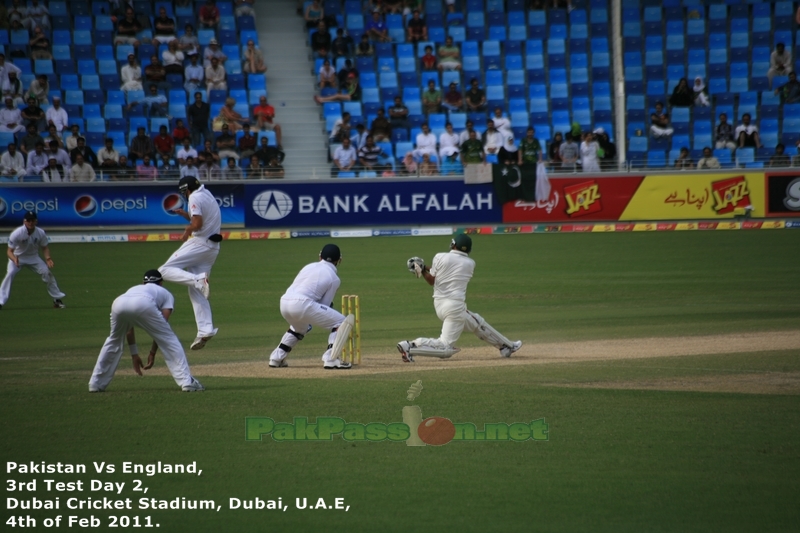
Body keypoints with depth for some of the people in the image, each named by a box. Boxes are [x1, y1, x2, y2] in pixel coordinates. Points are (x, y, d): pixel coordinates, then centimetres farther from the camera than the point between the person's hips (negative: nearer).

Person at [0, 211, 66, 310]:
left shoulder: (40, 233, -18)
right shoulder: (17, 233, -29)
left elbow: (44, 247, -3)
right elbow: (9, 251, -27)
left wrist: (48, 258, -23)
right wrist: (14, 259, -49)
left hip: (33, 257, 3)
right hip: (17, 257, -3)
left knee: (47, 273, -8)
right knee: (10, 274, -24)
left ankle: (57, 299, 8)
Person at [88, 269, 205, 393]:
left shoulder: (133, 289, 46)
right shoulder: (166, 294, 35)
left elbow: (128, 327, 41)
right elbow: (160, 329, 21)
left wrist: (134, 354, 43)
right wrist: (152, 353, 23)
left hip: (118, 303, 4)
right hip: (144, 305, -4)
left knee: (114, 340, 30)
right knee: (169, 339, 12)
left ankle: (96, 383, 29)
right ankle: (187, 382, 3)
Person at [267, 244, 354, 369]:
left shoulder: (309, 267, 26)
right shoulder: (334, 278, 9)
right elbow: (325, 304, 7)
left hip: (284, 302, 7)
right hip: (302, 304, -7)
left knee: (301, 327, 39)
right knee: (341, 323, 4)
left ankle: (276, 358, 33)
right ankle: (331, 359, -10)